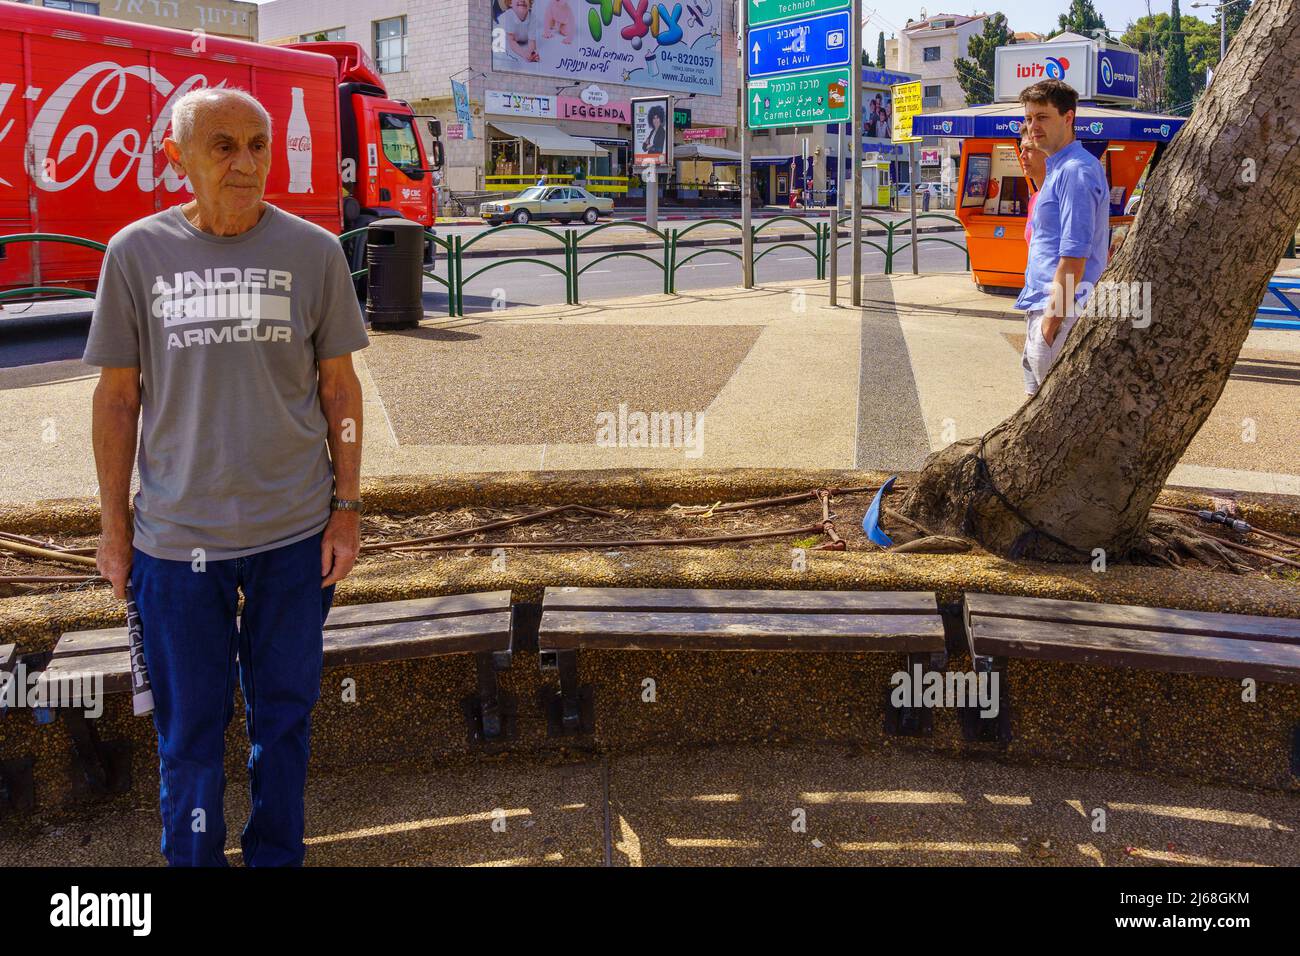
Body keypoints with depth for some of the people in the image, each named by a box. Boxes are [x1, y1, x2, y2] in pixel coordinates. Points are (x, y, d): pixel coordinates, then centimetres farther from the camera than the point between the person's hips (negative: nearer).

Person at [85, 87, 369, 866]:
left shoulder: (314, 252, -2)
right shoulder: (137, 253, -3)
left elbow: (339, 386, 3)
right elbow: (117, 398, 3)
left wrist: (348, 508, 2)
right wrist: (114, 525, 5)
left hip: (295, 534, 1)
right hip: (176, 537, 0)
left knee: (283, 716, 15)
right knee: (190, 730, 11)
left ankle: (275, 855, 34)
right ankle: (193, 859, 31)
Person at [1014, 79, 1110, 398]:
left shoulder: (1075, 171, -17)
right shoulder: (1057, 168, 15)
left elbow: (1073, 257, -22)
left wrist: (1050, 321, -22)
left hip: (1059, 311, -11)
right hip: (1044, 305, 11)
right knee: (1038, 397, 19)